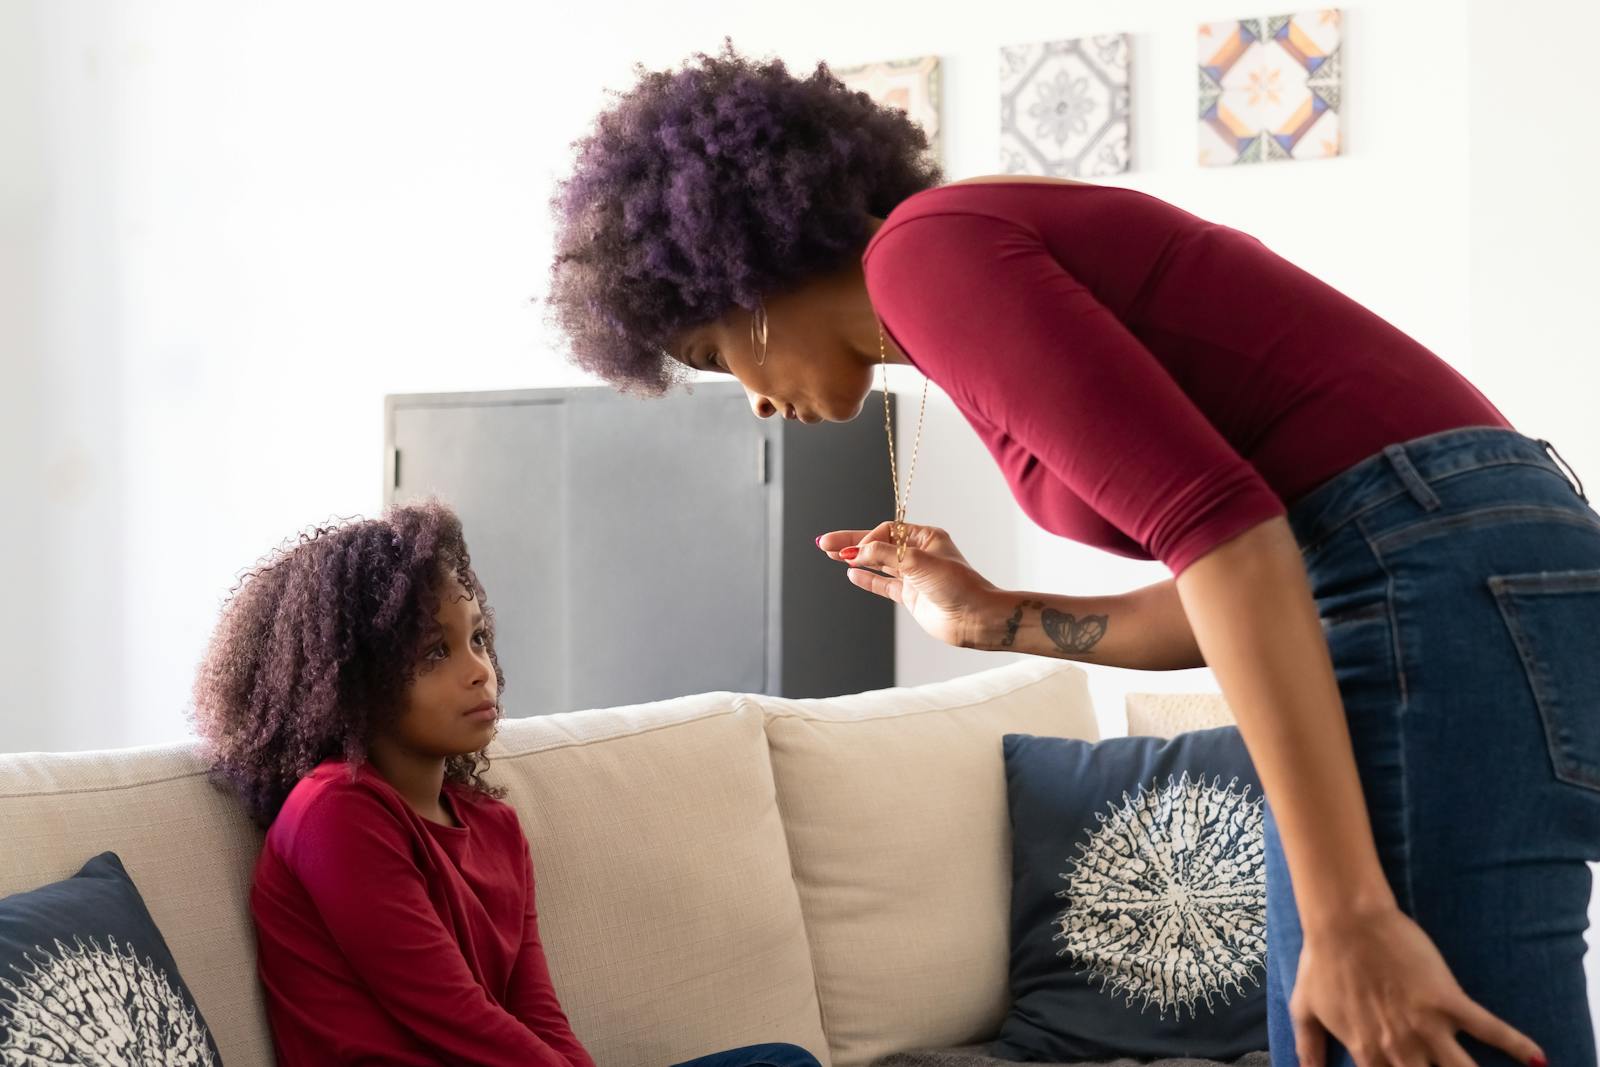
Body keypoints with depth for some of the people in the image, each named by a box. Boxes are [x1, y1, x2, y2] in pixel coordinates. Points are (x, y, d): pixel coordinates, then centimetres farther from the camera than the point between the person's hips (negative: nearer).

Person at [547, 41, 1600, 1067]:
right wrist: (989, 617, 27)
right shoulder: (981, 258, 22)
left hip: (1446, 588, -10)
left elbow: (1220, 524, -19)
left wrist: (1349, 916, -23)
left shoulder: (931, 253, -7)